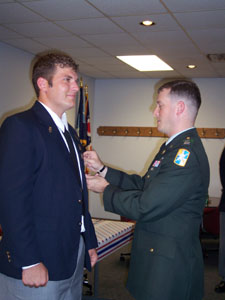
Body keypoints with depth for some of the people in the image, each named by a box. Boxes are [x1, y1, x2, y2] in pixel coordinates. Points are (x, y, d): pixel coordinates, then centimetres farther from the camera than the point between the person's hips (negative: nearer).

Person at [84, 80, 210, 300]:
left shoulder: (187, 154, -25)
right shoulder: (175, 146, 10)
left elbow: (144, 207, -24)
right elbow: (144, 186, 11)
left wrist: (106, 190, -9)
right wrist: (103, 169, 7)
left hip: (168, 265, -9)